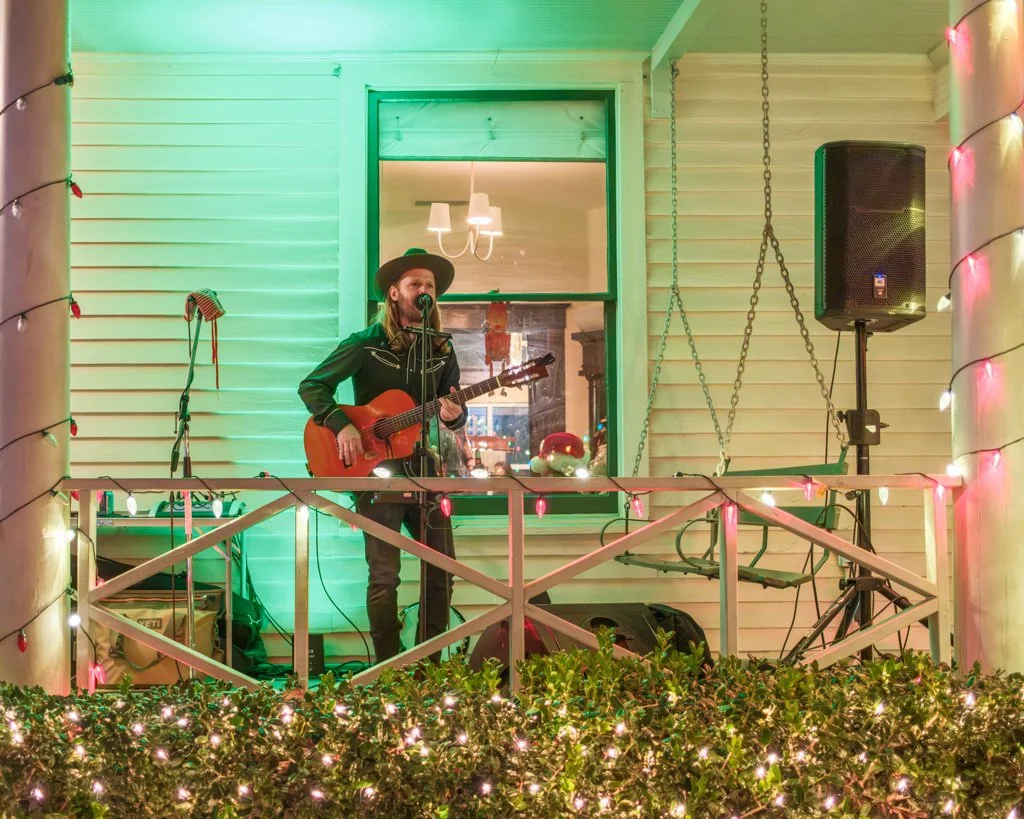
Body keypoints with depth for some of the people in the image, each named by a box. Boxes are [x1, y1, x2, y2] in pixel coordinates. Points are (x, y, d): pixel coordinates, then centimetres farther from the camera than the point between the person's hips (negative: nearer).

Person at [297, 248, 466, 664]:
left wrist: (454, 415, -14)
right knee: (384, 575, -5)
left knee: (442, 567, 3)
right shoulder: (366, 344, -4)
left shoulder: (442, 350, 8)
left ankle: (429, 663, 14)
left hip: (423, 469, 5)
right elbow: (311, 385, -5)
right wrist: (341, 426, -20)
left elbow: (457, 411, 10)